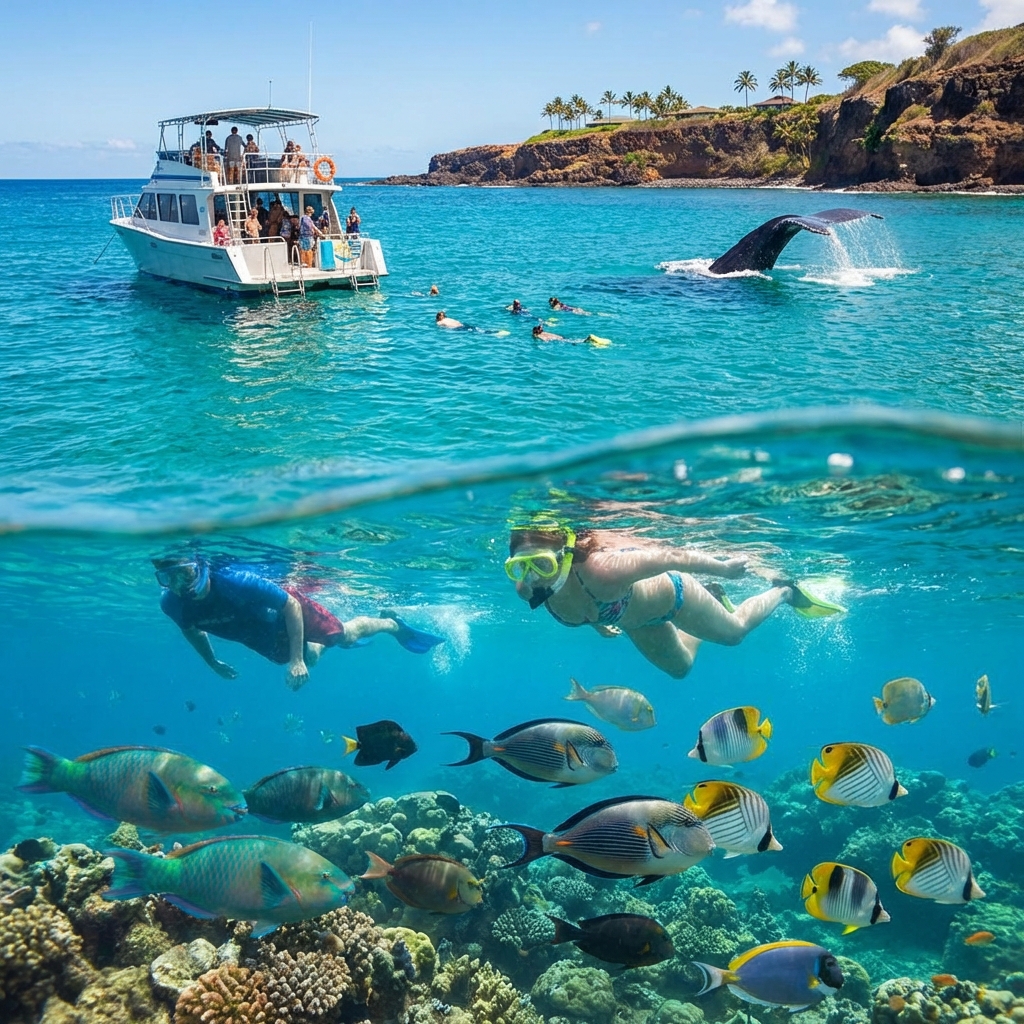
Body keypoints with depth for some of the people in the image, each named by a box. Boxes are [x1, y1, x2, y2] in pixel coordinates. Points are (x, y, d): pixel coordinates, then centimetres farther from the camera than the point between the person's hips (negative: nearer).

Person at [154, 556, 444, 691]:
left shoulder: (235, 581, -44)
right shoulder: (172, 604, -28)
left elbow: (291, 605, -31)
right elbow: (192, 629, -1)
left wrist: (296, 660, -33)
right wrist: (213, 663, 11)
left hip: (288, 612, -5)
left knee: (346, 636, 15)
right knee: (309, 659, 29)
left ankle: (391, 624, 43)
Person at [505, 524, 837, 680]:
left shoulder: (600, 570, -49)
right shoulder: (528, 590, -30)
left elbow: (669, 557, -35)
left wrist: (724, 568, -22)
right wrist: (595, 622, 10)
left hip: (668, 593, -6)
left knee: (734, 631, 22)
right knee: (680, 667, 32)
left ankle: (787, 592, 49)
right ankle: (715, 596, 55)